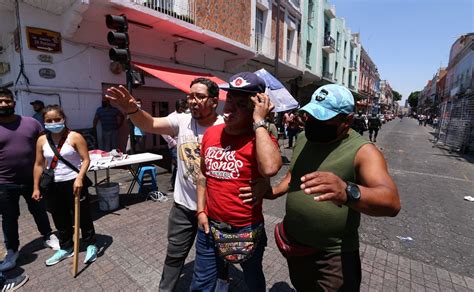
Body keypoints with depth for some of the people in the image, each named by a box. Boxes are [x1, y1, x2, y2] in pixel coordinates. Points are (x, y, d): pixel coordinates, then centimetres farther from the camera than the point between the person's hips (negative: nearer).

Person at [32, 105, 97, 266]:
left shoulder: (75, 137, -10)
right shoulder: (42, 140, 4)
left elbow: (86, 160, -13)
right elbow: (39, 165, 9)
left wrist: (79, 178, -25)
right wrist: (36, 187, 9)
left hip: (74, 183, -5)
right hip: (53, 185, 5)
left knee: (82, 216, 6)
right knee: (60, 219, 18)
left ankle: (91, 245, 24)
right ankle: (65, 248, 36)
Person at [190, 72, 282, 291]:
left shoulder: (261, 138, -17)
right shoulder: (211, 133, -2)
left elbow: (270, 168, -40)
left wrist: (259, 121, -30)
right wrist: (200, 211, 4)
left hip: (248, 230, -3)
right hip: (210, 226, 4)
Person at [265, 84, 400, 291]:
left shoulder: (362, 151, -20)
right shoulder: (303, 139, -3)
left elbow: (391, 202, -33)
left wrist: (347, 192, -53)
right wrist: (274, 191, -4)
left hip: (334, 256, -5)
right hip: (293, 243, 6)